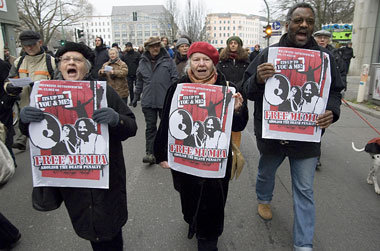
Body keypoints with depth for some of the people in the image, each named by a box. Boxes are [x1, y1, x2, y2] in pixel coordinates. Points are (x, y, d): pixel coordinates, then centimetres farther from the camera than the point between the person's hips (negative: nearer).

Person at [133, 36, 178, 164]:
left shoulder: (168, 61, -1)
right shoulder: (143, 62, 8)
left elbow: (174, 78, -2)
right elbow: (139, 81, 16)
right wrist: (136, 97, 17)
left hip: (165, 100, -2)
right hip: (148, 101, 2)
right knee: (150, 127, 4)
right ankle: (150, 153, 8)